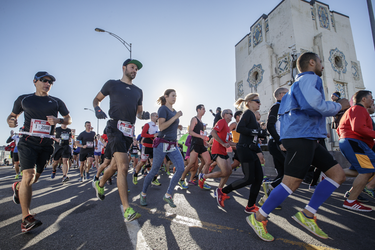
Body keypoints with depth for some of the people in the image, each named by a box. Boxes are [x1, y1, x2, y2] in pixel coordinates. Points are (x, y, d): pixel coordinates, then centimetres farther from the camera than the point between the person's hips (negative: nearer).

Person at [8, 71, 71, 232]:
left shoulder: (57, 102, 10)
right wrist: (10, 121, -3)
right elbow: (13, 115, 20)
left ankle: (18, 187, 47)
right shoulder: (23, 99, 11)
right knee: (28, 175, -16)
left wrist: (58, 120, -12)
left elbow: (69, 119, 10)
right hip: (28, 141, -2)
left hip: (47, 144, 2)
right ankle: (26, 217, -8)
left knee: (35, 177, 12)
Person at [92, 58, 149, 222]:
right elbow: (96, 99, 16)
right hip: (115, 127, -5)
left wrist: (144, 115, 0)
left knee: (116, 165, 17)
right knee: (123, 166, -19)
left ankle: (100, 184, 48)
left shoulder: (138, 91, 20)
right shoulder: (112, 84, 8)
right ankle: (127, 210, -15)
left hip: (129, 130, 6)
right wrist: (97, 109, -6)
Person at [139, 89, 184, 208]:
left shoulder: (174, 111, 16)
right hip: (162, 144, -7)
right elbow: (161, 127, -19)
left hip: (172, 145, 7)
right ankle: (143, 194, 26)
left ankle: (168, 195, 6)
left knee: (180, 168, -8)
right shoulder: (163, 109, -6)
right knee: (154, 171, 3)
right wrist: (175, 117, -17)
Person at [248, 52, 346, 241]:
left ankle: (307, 214, 10)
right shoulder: (309, 78, -4)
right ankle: (258, 218, -1)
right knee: (291, 182, -12)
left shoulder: (300, 82, 26)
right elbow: (313, 105, -23)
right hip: (301, 136, -11)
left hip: (308, 138, 11)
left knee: (338, 174, 10)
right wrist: (338, 106, -5)